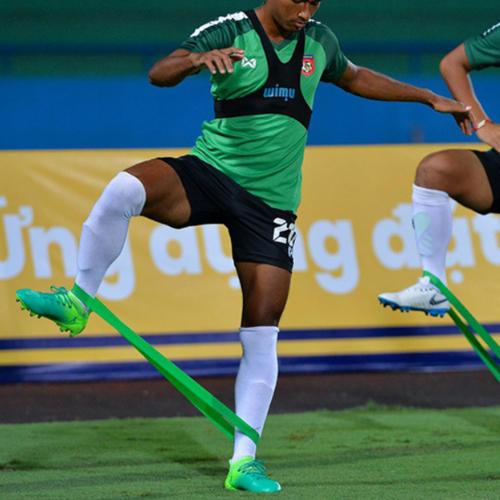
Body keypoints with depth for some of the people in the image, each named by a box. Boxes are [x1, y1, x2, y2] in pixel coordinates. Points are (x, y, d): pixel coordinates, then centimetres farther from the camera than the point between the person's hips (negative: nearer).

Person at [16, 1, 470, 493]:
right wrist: (198, 59, -42)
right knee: (124, 189, -33)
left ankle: (244, 460, 2)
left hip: (271, 203, 3)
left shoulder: (319, 41, 7)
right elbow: (158, 74, -20)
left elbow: (357, 79, 29)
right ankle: (77, 302, -15)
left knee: (261, 333, -4)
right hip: (209, 172, -3)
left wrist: (430, 98, 31)